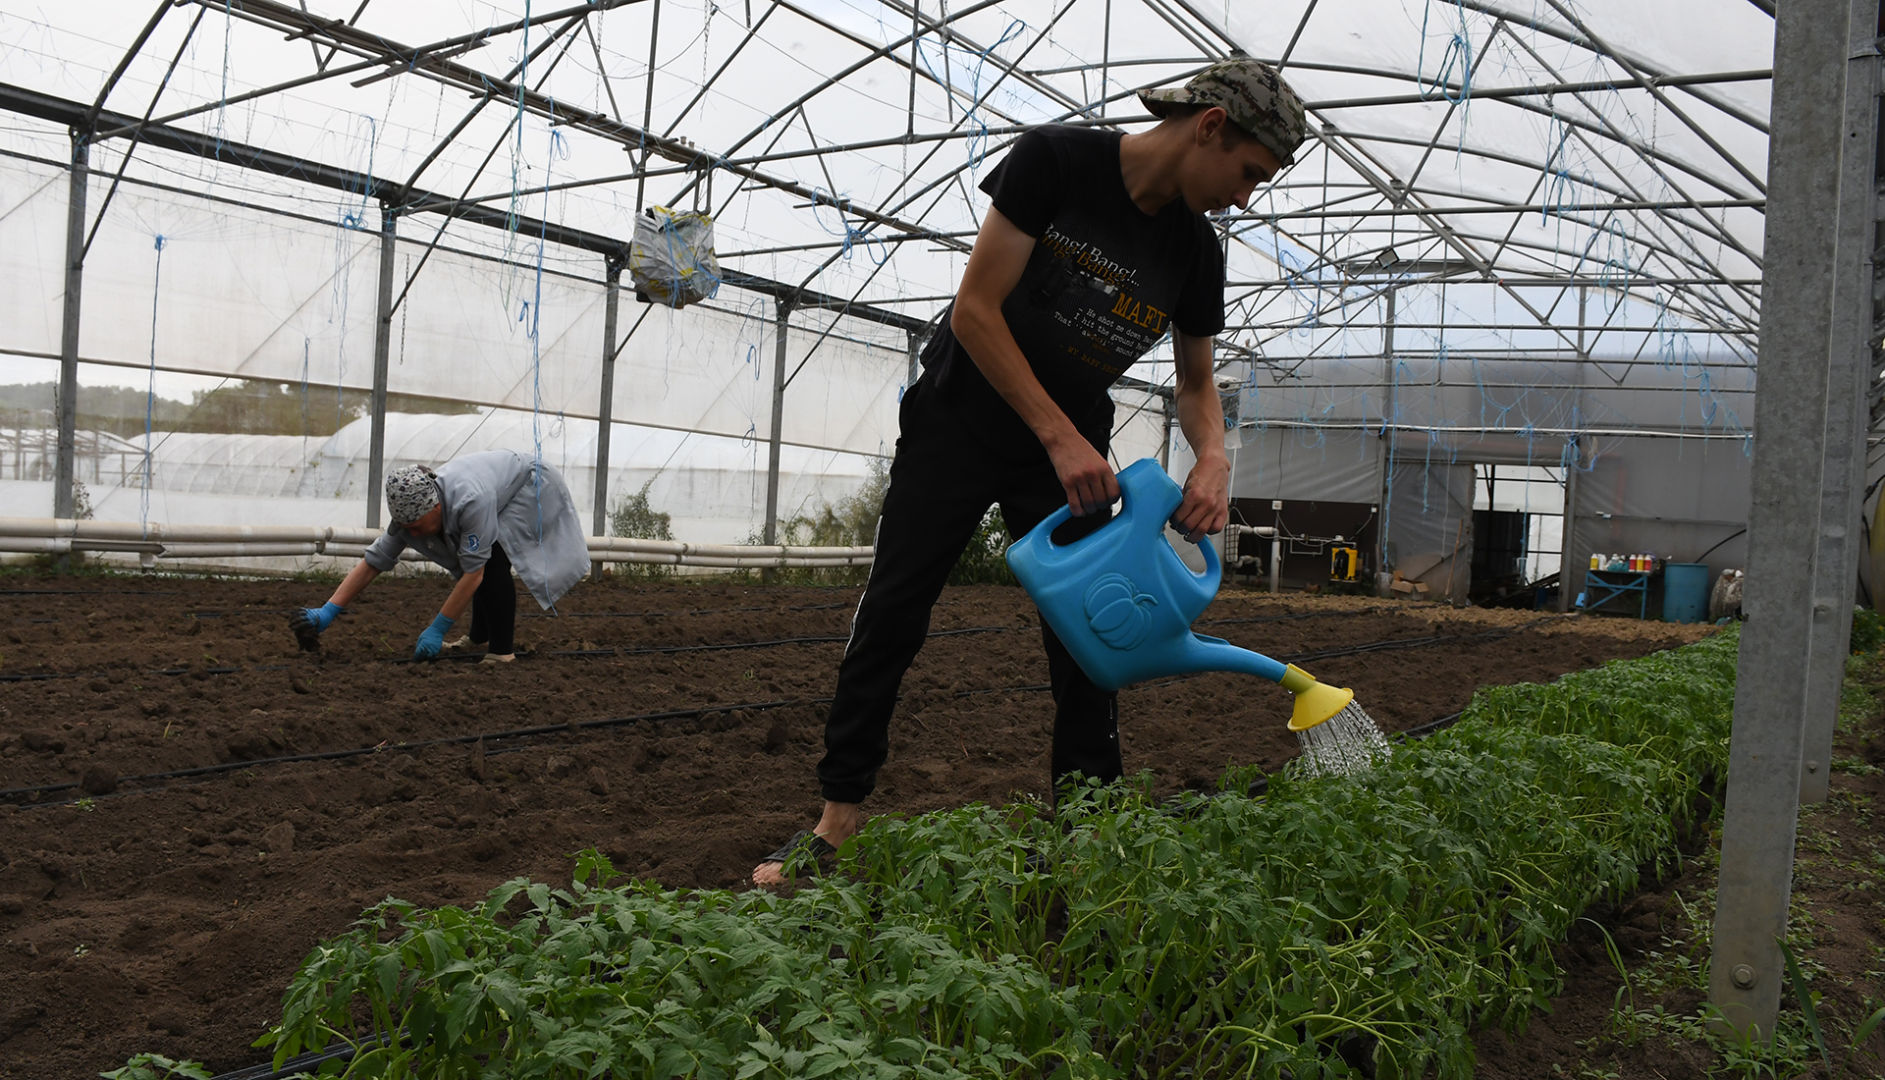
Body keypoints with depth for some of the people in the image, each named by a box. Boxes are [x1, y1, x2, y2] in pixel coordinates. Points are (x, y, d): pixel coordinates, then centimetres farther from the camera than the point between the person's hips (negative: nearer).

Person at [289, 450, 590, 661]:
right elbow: (371, 564, -16)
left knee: (493, 560, -25)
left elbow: (474, 574, -38)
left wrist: (438, 630, -35)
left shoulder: (471, 502, -43)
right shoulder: (411, 512, -20)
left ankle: (502, 649, -18)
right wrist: (327, 613, -24)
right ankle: (480, 637, 36)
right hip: (501, 490, 8)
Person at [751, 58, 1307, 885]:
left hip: (1072, 446, 4)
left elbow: (1195, 382, 9)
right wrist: (1059, 437, -24)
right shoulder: (1055, 161, -19)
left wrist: (1214, 458, -14)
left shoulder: (1195, 250, -4)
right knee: (893, 612, -2)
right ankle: (839, 816, 8)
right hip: (961, 420, -4)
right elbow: (976, 309, -21)